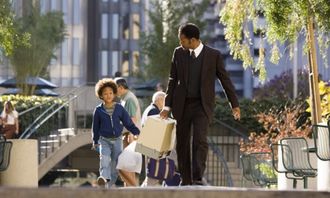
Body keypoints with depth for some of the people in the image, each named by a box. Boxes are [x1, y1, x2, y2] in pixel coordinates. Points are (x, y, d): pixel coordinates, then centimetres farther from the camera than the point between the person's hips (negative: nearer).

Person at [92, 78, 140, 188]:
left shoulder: (119, 108, 0)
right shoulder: (98, 110, -1)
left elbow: (128, 123, 4)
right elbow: (95, 127, 9)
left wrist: (137, 133, -7)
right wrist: (95, 142, 13)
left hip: (117, 140, 2)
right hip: (104, 140, -2)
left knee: (115, 165, 1)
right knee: (104, 157, -29)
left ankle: (108, 186, 10)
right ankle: (104, 178, -47)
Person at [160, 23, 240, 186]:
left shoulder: (213, 55, -4)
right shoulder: (178, 53, 4)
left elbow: (225, 79, 3)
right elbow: (173, 79, 10)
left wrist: (234, 104, 6)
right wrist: (168, 105, 6)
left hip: (202, 105, -3)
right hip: (182, 104, 3)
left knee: (200, 140, -19)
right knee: (182, 143, 5)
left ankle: (198, 178, -21)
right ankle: (185, 180, 14)